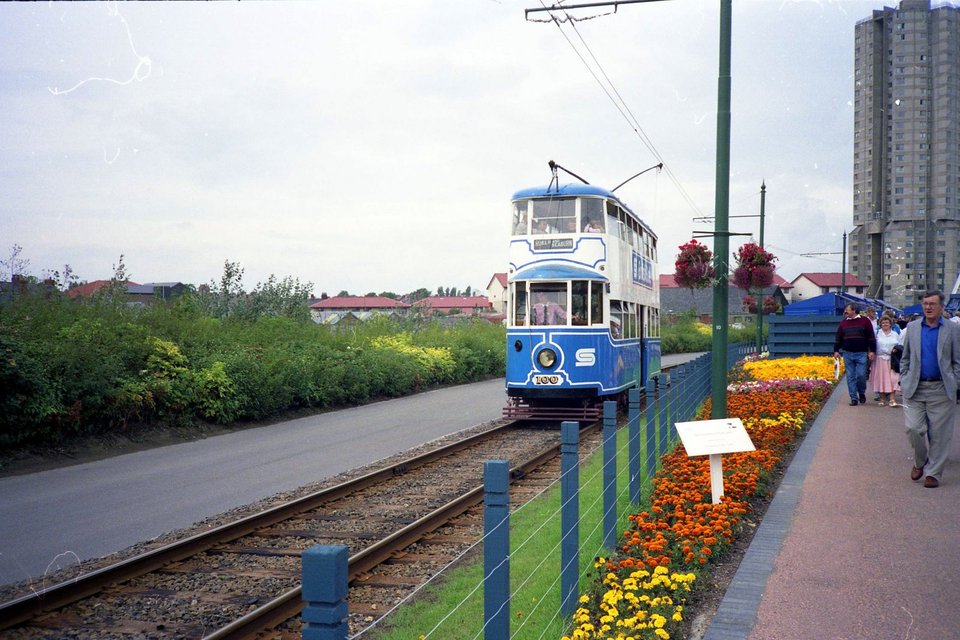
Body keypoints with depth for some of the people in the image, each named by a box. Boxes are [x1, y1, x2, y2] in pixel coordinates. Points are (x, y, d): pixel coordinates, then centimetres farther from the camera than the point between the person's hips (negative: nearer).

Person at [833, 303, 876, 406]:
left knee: (861, 375, -6)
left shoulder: (864, 321, 0)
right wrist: (836, 350, 7)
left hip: (861, 354, -3)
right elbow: (838, 338, 13)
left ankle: (862, 393, 19)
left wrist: (872, 351, -6)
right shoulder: (843, 322, 10)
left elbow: (871, 337, 0)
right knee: (850, 377, 3)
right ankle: (853, 398, 8)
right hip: (847, 354, 3)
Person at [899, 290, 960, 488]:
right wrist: (904, 380, 6)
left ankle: (933, 473, 13)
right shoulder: (912, 327, 9)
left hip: (941, 390, -2)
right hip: (915, 388, 2)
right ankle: (920, 462, 21)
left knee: (939, 433, 1)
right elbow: (905, 358, 14)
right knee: (913, 428, -5)